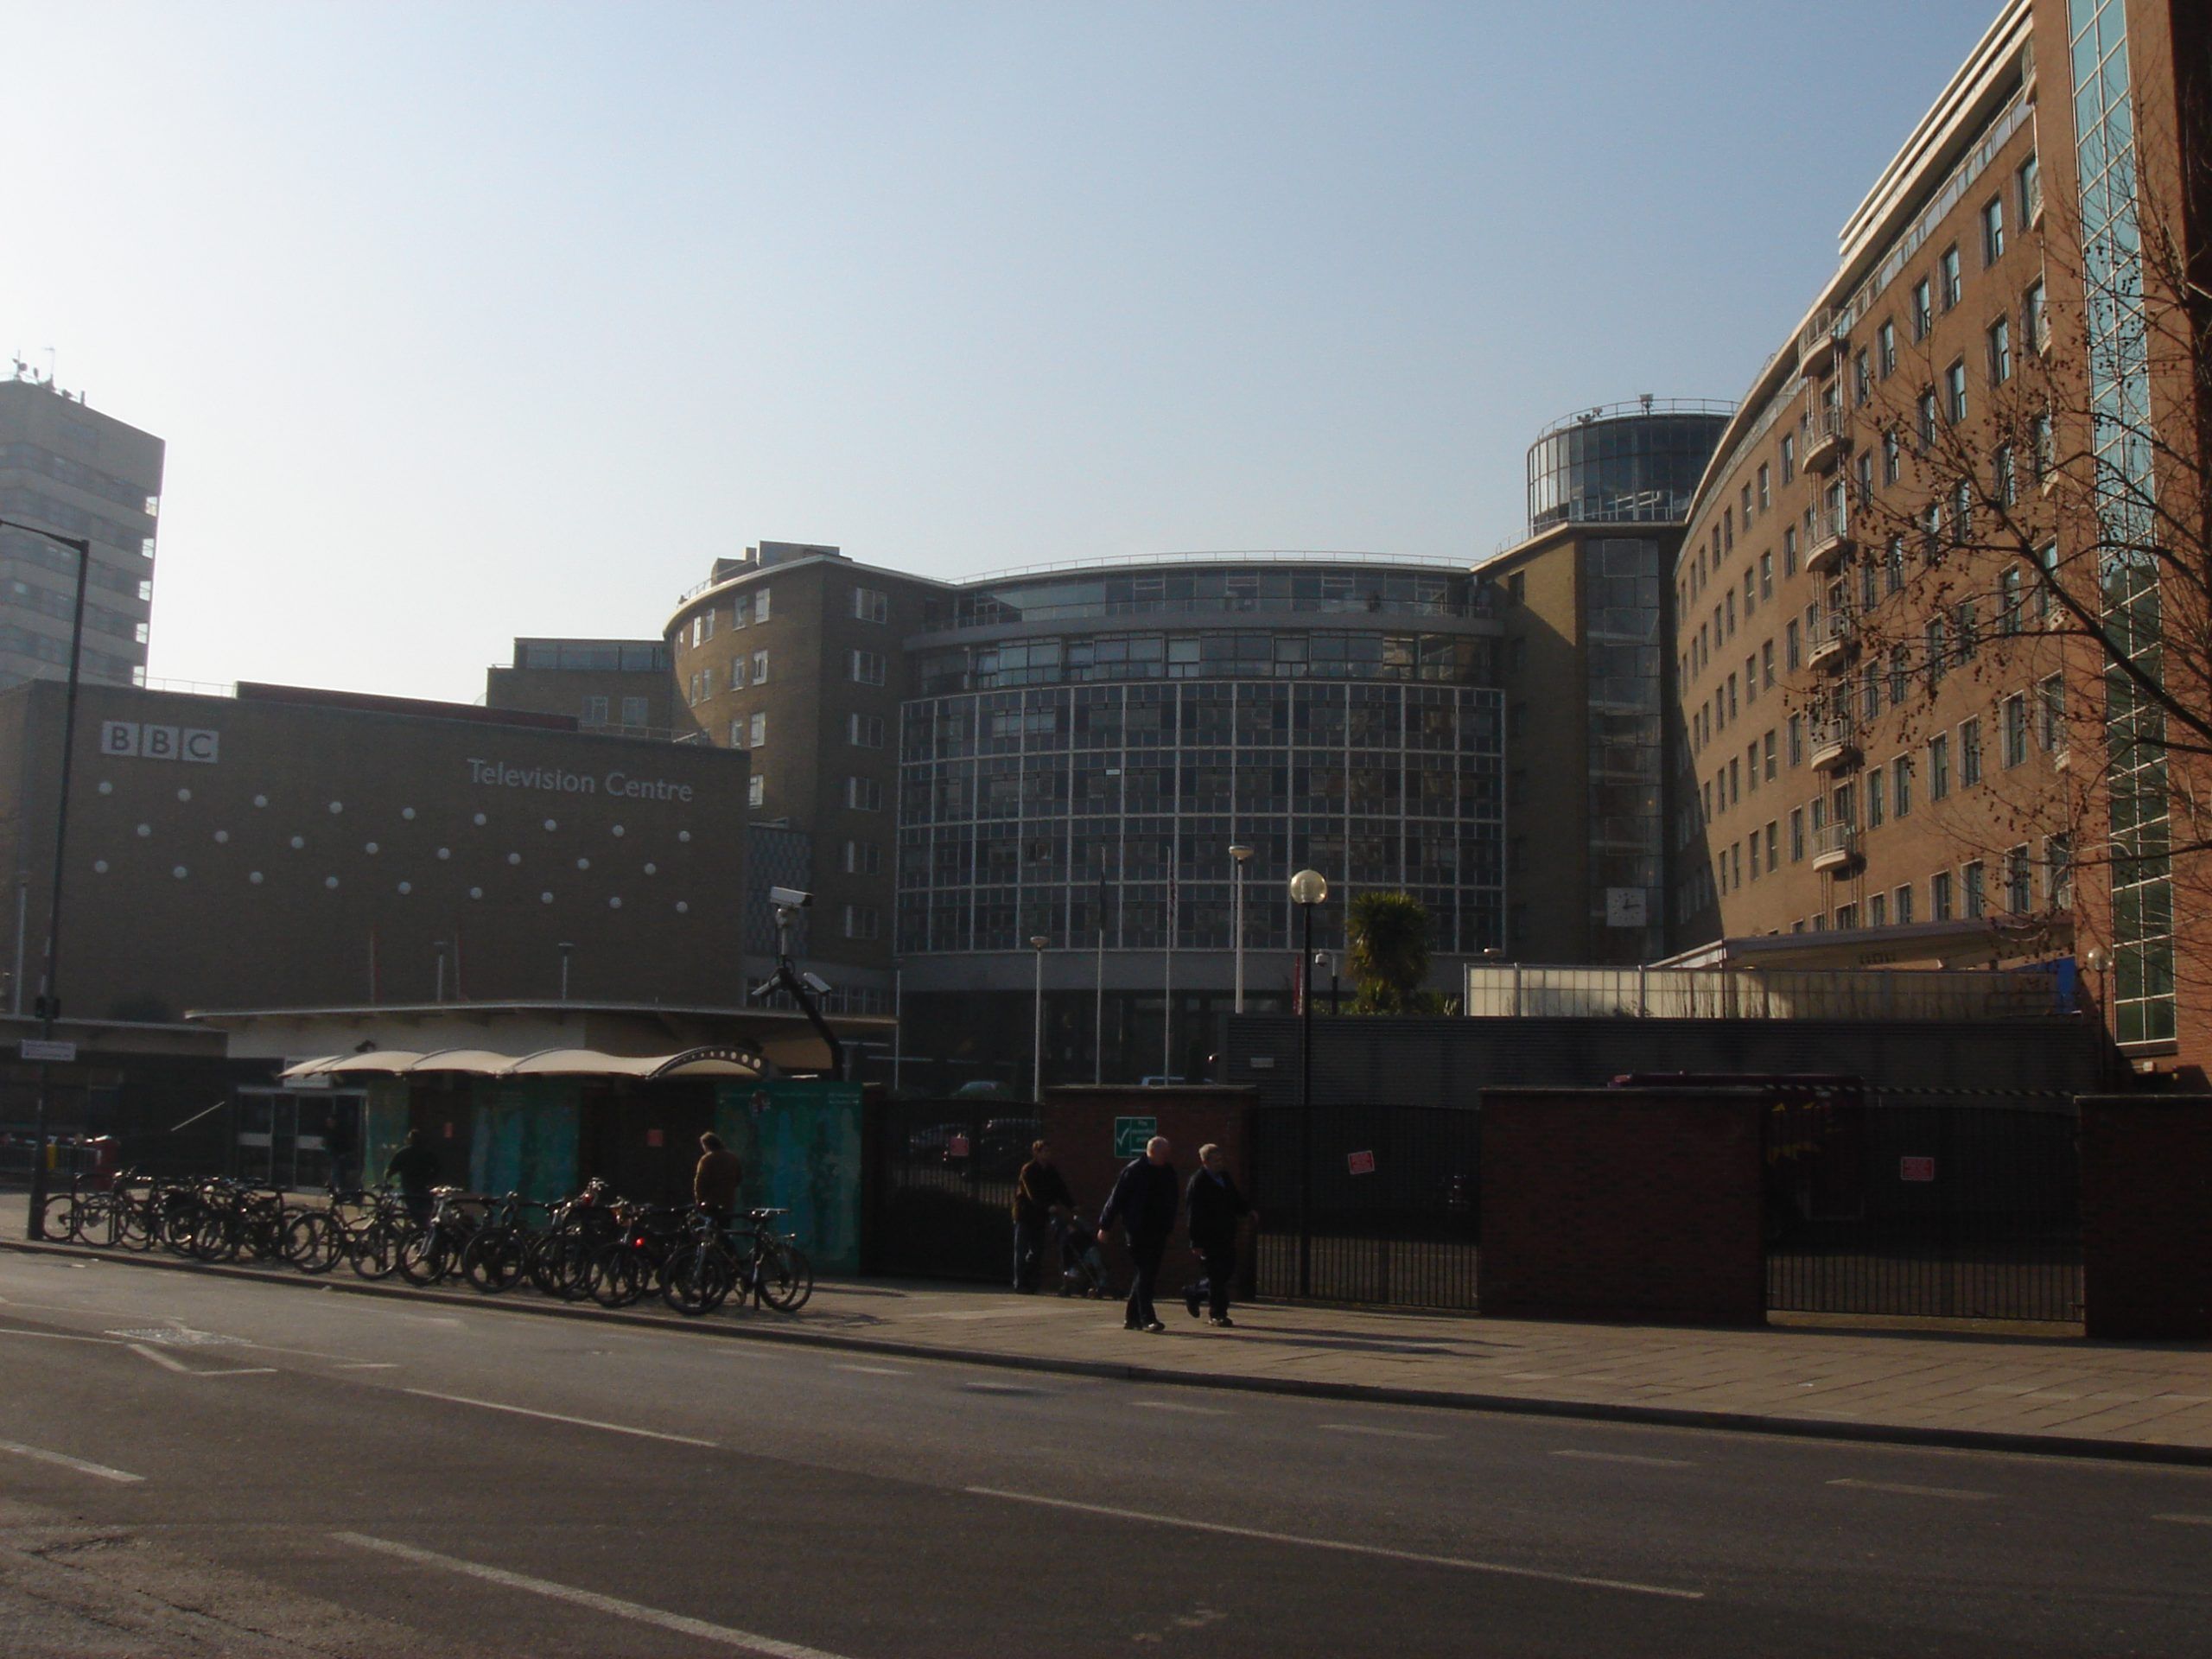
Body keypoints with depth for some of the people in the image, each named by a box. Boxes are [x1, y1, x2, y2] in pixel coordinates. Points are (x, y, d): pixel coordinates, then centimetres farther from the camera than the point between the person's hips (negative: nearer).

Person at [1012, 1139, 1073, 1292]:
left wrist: (1072, 1206, -12)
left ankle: (1028, 1282, 17)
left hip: (1039, 1216, 6)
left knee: (1037, 1250, 6)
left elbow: (1061, 1189, 3)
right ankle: (1020, 1284, 3)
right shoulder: (1028, 1170, -11)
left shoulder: (1052, 1170, 8)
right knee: (1022, 1250, -1)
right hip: (1025, 1215, -6)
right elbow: (1032, 1194, -21)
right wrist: (1049, 1206, -32)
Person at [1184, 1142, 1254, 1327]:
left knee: (1227, 1273, 11)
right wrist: (1197, 1243, -18)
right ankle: (1218, 1314, 6)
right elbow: (1195, 1215, -15)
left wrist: (1248, 1209, 3)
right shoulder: (1198, 1182, -12)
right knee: (1217, 1276, -5)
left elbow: (1236, 1200, 24)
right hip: (1209, 1238, -8)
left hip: (1226, 1236, 8)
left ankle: (1192, 1292, 29)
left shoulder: (1225, 1177, 12)